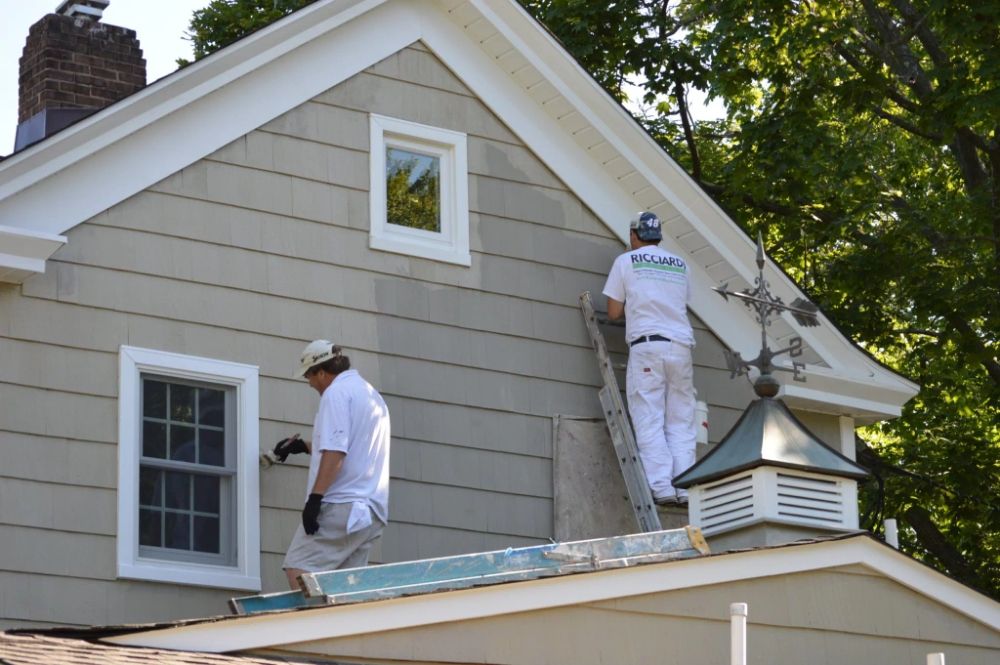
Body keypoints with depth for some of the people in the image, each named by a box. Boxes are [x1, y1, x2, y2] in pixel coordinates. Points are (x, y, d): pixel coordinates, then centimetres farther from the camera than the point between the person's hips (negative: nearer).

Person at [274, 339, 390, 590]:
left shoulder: (336, 393, -5)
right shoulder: (371, 394, 25)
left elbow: (335, 452, -17)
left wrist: (315, 497, -19)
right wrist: (303, 445, 46)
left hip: (340, 505, -9)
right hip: (371, 510, 9)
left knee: (298, 570, -12)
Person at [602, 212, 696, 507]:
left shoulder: (626, 261, 7)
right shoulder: (680, 265, 18)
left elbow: (614, 312, 8)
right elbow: (681, 303, 19)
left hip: (647, 343, -4)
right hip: (681, 345, 4)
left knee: (649, 421, -6)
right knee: (681, 423, 4)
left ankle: (661, 487, -16)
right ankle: (685, 488, -5)